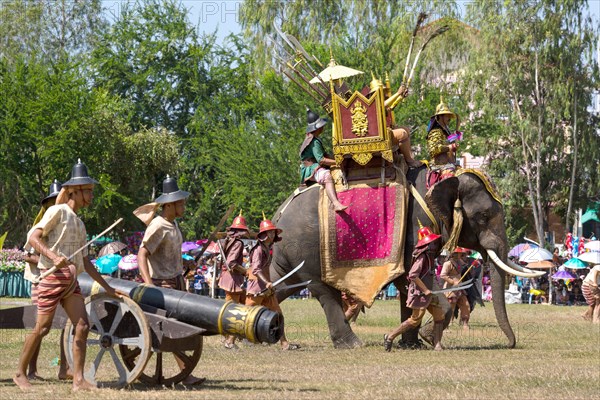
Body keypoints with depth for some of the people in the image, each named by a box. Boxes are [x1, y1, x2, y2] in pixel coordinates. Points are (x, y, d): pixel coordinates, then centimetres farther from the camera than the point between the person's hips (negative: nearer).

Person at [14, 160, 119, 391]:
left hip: (71, 281, 7)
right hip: (53, 277, -7)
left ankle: (78, 380, -4)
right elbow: (33, 237, -13)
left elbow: (85, 262, 22)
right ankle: (20, 374, 9)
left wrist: (107, 287, 20)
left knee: (83, 326, -5)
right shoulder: (58, 212, -4)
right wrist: (53, 256, -27)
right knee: (42, 328, -6)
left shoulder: (80, 224, 20)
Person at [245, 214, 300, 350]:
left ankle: (284, 343, 4)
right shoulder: (259, 249, -15)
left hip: (266, 287, 9)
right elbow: (256, 269, -26)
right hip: (256, 285, -9)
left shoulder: (268, 248, 13)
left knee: (278, 315, 4)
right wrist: (266, 282, -36)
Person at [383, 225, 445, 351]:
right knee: (415, 320, -4)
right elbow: (412, 275, -26)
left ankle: (437, 344, 5)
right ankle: (390, 337, 6)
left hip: (428, 293, 9)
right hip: (419, 293, -9)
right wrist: (425, 290, -22)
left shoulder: (430, 256, 11)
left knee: (439, 316, 3)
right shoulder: (422, 257, -18)